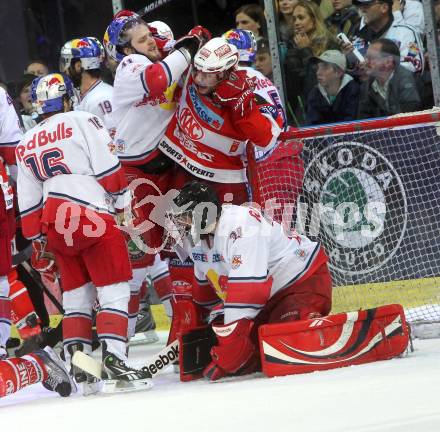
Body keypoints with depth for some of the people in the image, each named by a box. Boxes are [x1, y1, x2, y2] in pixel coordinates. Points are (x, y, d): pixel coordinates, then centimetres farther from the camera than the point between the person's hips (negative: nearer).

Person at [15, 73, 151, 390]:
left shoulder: (26, 145, 17)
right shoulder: (82, 122, 1)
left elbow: (29, 204, 17)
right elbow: (108, 168, -7)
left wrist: (38, 243, 22)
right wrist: (126, 205, 3)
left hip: (53, 224, 6)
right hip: (91, 216, -6)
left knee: (76, 292, 16)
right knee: (114, 289, -3)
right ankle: (113, 358, -16)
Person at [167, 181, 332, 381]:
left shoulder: (240, 225, -29)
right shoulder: (197, 237, 2)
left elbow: (248, 287, -36)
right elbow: (204, 283, 20)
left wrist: (231, 336, -37)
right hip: (269, 297, 9)